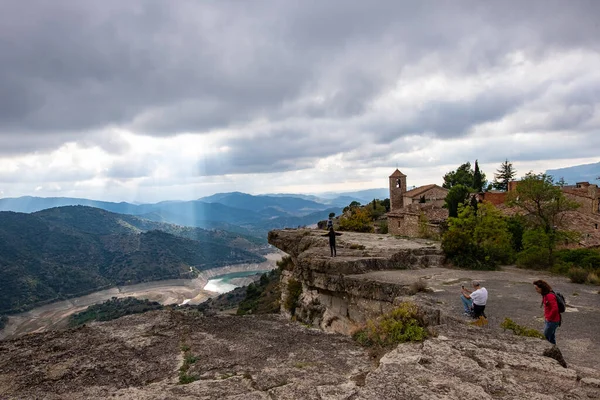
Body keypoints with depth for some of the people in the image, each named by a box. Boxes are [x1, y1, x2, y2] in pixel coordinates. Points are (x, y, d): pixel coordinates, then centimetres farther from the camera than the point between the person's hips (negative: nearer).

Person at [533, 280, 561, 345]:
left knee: (545, 338, -1)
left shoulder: (550, 296, -22)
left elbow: (555, 308, -28)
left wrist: (549, 317, -17)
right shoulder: (545, 295, 8)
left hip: (552, 321, -10)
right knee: (551, 338, 18)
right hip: (549, 320, 10)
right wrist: (545, 316, 11)